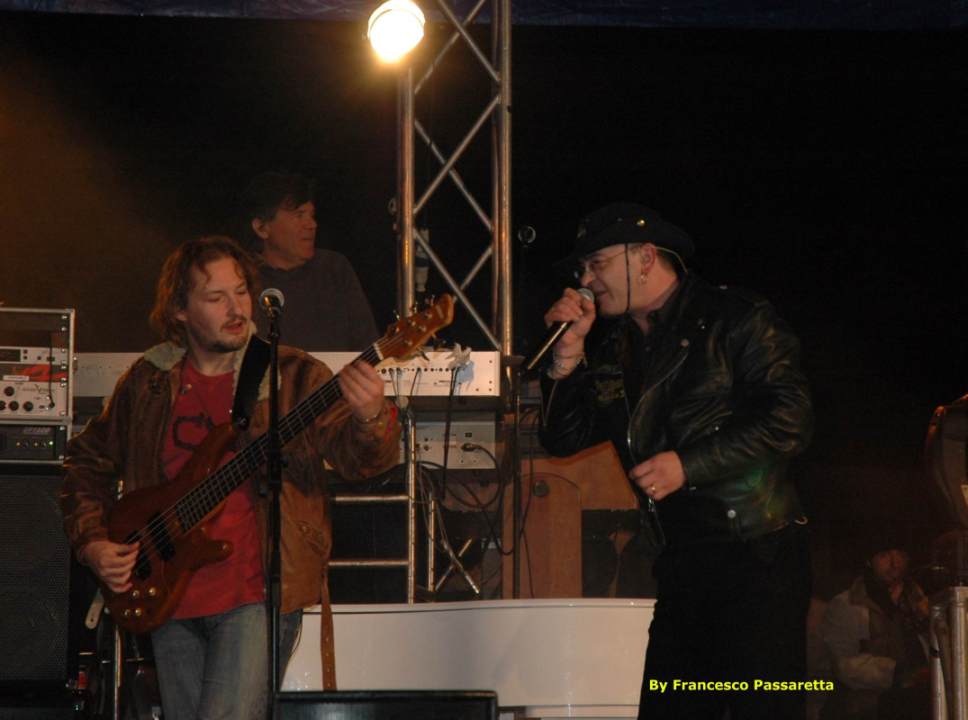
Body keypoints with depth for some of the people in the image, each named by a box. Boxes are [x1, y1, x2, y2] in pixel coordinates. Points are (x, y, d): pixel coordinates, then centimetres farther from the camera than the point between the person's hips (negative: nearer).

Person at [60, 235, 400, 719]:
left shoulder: (293, 376, -3)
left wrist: (370, 419, -38)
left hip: (257, 593, -5)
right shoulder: (147, 383, 7)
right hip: (169, 599, 5)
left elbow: (358, 458, -16)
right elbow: (87, 463, 21)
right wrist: (92, 544, 7)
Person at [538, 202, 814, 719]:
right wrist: (567, 352, 1)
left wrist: (687, 465, -16)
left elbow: (790, 420, -14)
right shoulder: (613, 347, 16)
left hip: (756, 557, -7)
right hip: (680, 569, 7)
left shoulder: (737, 321, -4)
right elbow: (563, 438, 14)